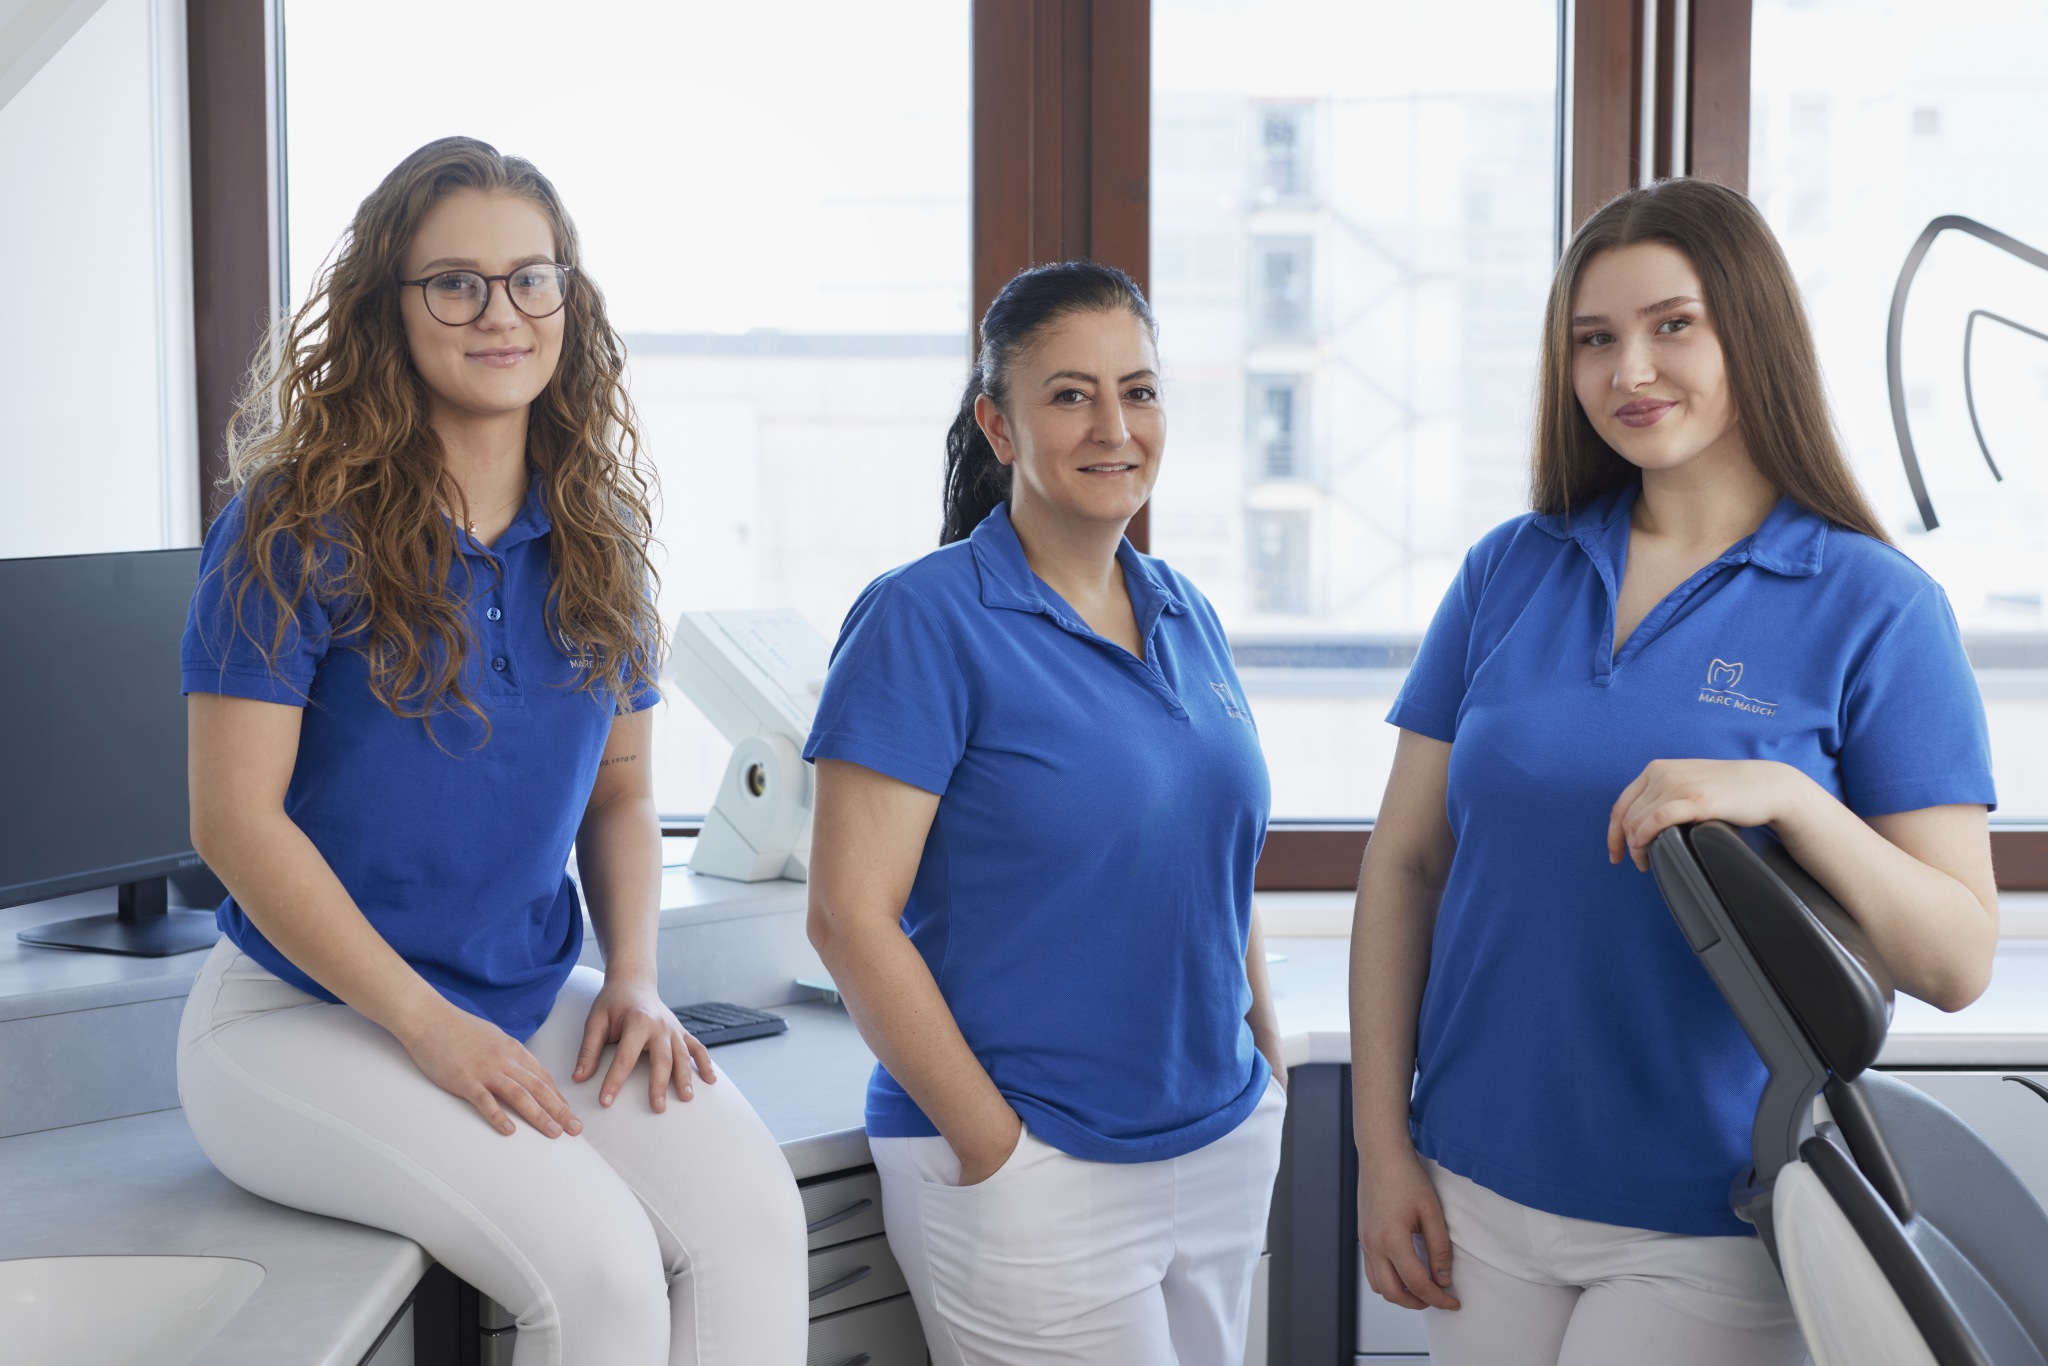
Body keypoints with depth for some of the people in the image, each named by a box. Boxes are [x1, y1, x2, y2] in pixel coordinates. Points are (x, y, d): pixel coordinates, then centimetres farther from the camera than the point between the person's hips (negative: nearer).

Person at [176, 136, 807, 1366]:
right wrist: (427, 1025, -17)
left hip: (535, 997, 5)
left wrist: (636, 979, -2)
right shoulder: (301, 528, -10)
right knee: (598, 1260, -27)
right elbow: (236, 818, -13)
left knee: (753, 1214, -21)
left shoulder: (595, 535, 7)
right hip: (309, 1011, -5)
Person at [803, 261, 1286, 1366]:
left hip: (1225, 1150, 7)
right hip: (1039, 1176, -6)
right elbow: (850, 915, -15)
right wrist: (997, 1148, -15)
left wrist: (1271, 1069, 11)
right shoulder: (927, 620, -11)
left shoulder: (1186, 619, 9)